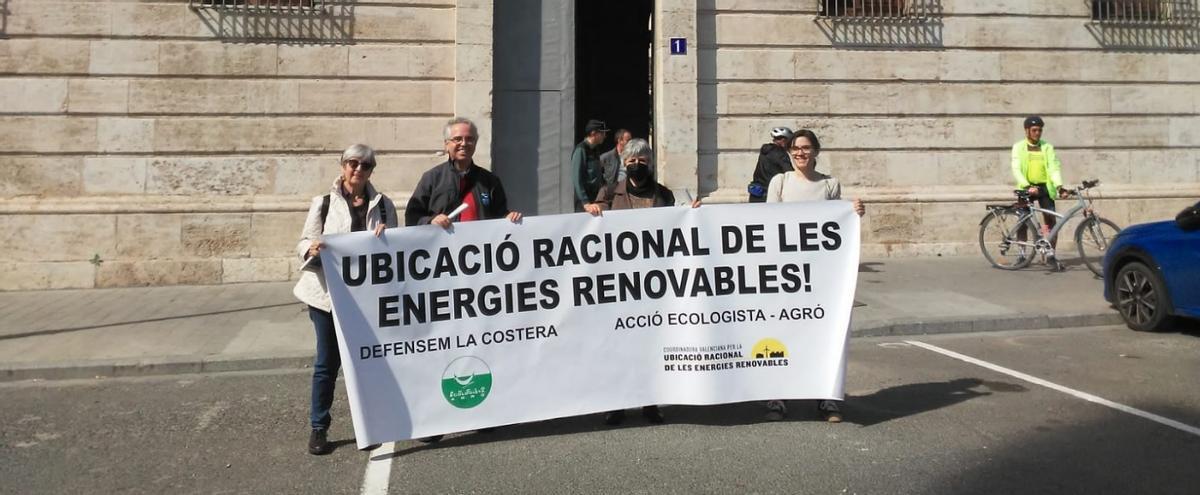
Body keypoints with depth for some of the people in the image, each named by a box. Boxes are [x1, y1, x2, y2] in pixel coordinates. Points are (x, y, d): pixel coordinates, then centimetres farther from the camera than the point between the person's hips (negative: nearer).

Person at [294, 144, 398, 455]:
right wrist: (312, 249, -21)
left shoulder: (383, 204, 9)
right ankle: (318, 428, 16)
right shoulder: (324, 203, 2)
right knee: (327, 362, 4)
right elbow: (304, 243, 1)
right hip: (329, 293, -2)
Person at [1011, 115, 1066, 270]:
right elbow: (1016, 169, -8)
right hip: (1027, 188, -1)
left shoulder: (1047, 147, 8)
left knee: (1051, 221, -4)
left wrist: (1059, 186, -17)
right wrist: (1027, 186, -23)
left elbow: (1054, 167, -1)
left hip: (1045, 187, 1)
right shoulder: (1019, 147, 2)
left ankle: (1051, 255, 3)